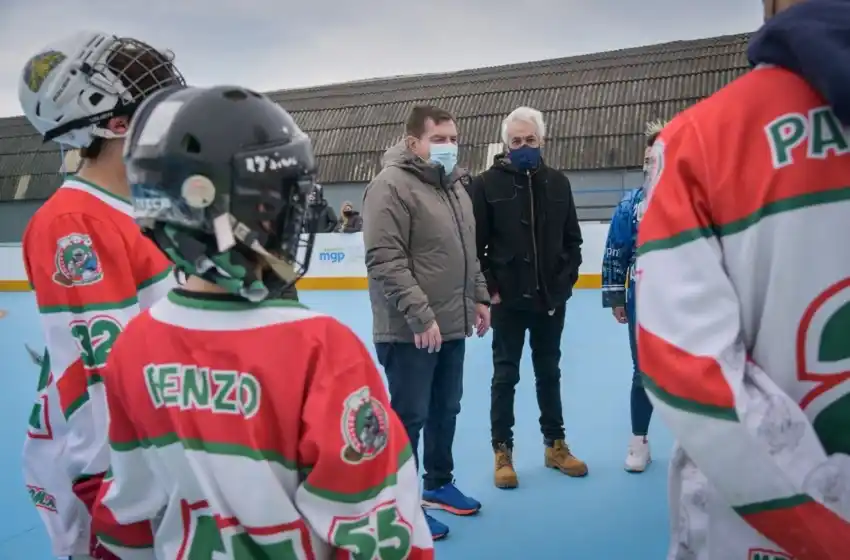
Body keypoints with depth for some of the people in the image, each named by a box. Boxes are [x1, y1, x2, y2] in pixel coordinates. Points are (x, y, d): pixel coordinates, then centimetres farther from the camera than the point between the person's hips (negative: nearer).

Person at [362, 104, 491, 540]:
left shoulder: (456, 185, 13)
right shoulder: (391, 186, -15)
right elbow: (384, 260, -22)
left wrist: (479, 298, 15)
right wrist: (420, 315, -23)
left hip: (454, 325, 9)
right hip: (410, 331, -8)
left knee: (446, 410, 19)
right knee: (409, 417, 3)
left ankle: (438, 484, 38)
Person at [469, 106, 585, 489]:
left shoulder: (558, 183, 5)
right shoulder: (487, 184, -7)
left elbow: (573, 239, 10)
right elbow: (475, 244, -9)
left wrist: (567, 278, 2)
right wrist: (489, 288, -12)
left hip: (551, 299, 4)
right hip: (508, 301, -4)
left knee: (549, 373, 16)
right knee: (505, 376, 7)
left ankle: (555, 444, 30)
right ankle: (502, 451, 19)